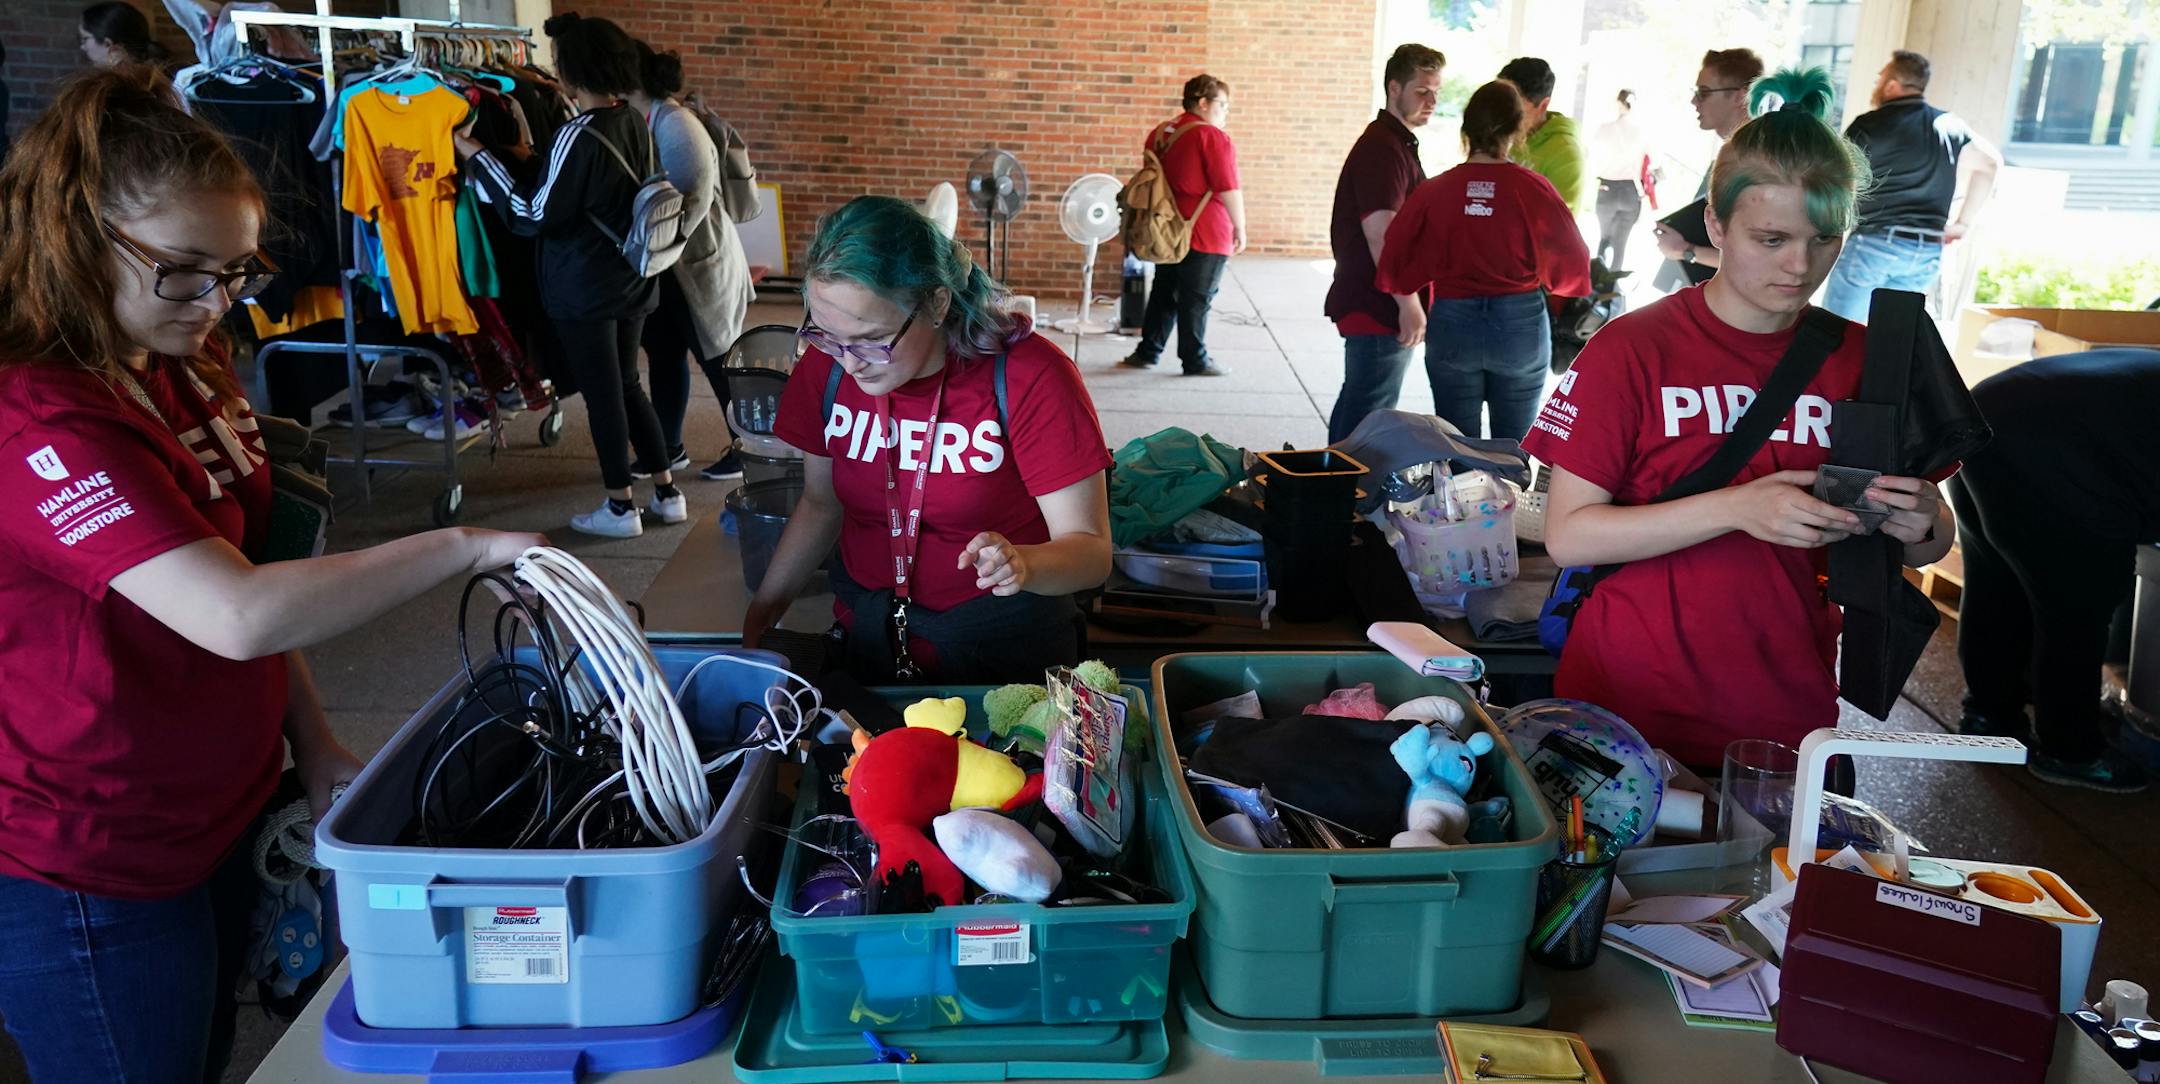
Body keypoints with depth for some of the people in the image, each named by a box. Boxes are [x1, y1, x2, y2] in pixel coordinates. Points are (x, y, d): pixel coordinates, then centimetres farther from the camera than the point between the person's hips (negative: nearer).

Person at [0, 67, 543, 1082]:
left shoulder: (190, 379, 3)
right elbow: (239, 616, -36)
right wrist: (466, 547, -30)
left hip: (212, 827, 8)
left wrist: (312, 741, 4)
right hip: (95, 881, -8)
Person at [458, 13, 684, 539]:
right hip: (632, 280, 7)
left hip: (585, 289, -7)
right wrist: (532, 162, 13)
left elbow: (534, 215, -15)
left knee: (601, 393, 3)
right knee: (626, 384, 18)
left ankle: (619, 508, 13)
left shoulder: (578, 136, -20)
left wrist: (477, 156, -10)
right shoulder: (635, 123, 3)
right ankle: (667, 492, 21)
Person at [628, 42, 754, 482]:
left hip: (696, 264, -9)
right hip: (662, 266, 9)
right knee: (663, 356, 14)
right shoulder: (643, 123, 7)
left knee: (718, 359, 3)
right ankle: (668, 447, 26)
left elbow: (693, 200, -26)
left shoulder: (675, 124, -19)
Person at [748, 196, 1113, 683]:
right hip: (867, 632, 3)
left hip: (1004, 641, -3)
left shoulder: (1031, 380, -20)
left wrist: (1021, 565, -39)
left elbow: (1092, 550, -18)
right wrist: (759, 616, 1)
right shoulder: (825, 366, -7)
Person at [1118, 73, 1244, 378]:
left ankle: (1147, 352, 18)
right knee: (1196, 299, 1)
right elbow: (1229, 190, -16)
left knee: (1164, 292, 15)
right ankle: (1195, 361, 8)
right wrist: (1239, 228, -7)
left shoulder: (1158, 134, 10)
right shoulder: (1213, 137, -14)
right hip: (1206, 235, -7)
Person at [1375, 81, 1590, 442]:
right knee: (1513, 449, 12)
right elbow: (1572, 260, -1)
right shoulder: (1534, 189, -10)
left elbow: (1394, 262, -5)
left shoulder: (1434, 190, -8)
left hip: (1452, 322, 1)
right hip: (1521, 324, 0)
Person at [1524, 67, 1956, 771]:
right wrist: (1735, 509, -23)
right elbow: (1566, 534, -14)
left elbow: (1929, 546, 11)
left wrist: (1920, 527, -13)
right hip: (1625, 704, -3)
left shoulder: (1863, 360, 2)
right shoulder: (1632, 349, -8)